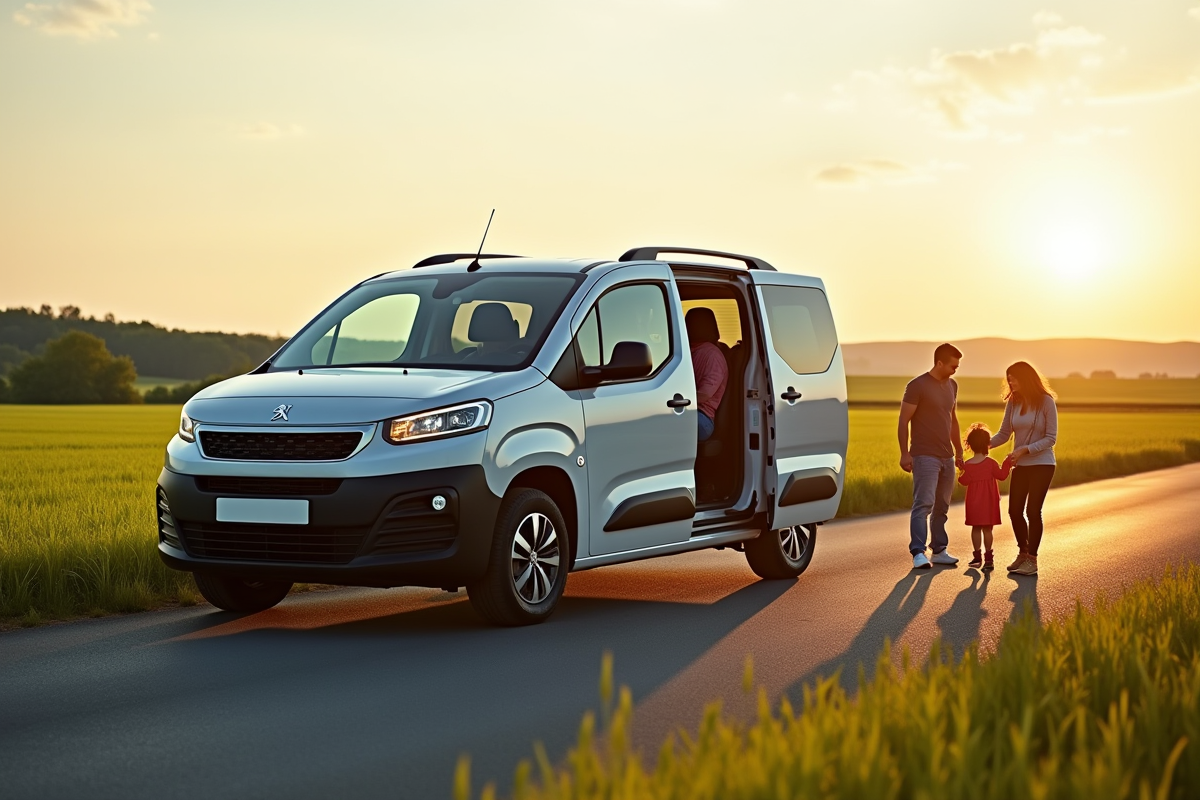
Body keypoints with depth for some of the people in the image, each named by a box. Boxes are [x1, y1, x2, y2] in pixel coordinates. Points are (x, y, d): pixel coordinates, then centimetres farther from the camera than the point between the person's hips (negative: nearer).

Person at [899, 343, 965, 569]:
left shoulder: (952, 385, 13)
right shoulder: (917, 386, -9)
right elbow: (903, 421, -10)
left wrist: (959, 451, 22)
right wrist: (904, 453, -15)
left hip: (947, 457, 7)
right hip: (925, 456, -7)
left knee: (942, 506, 9)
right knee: (923, 504, -12)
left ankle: (939, 550, 15)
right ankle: (918, 553, -14)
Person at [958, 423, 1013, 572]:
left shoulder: (967, 465, -3)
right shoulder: (990, 463, -9)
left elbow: (965, 481, 0)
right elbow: (1001, 475, -4)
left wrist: (960, 475, 19)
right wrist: (1007, 463, 6)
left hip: (974, 502, 2)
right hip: (988, 502, -2)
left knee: (976, 528, 8)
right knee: (987, 528, 2)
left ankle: (977, 556, 8)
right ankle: (988, 557, 3)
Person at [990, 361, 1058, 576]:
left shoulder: (1045, 401, -11)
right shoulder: (1013, 402, 3)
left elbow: (1051, 438, -12)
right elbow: (1004, 434, 4)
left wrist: (1024, 450, -22)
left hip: (1042, 464, -5)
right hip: (1020, 466, 5)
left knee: (1032, 511, -6)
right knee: (1014, 510, 6)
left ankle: (1032, 560, 5)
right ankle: (1023, 553, 26)